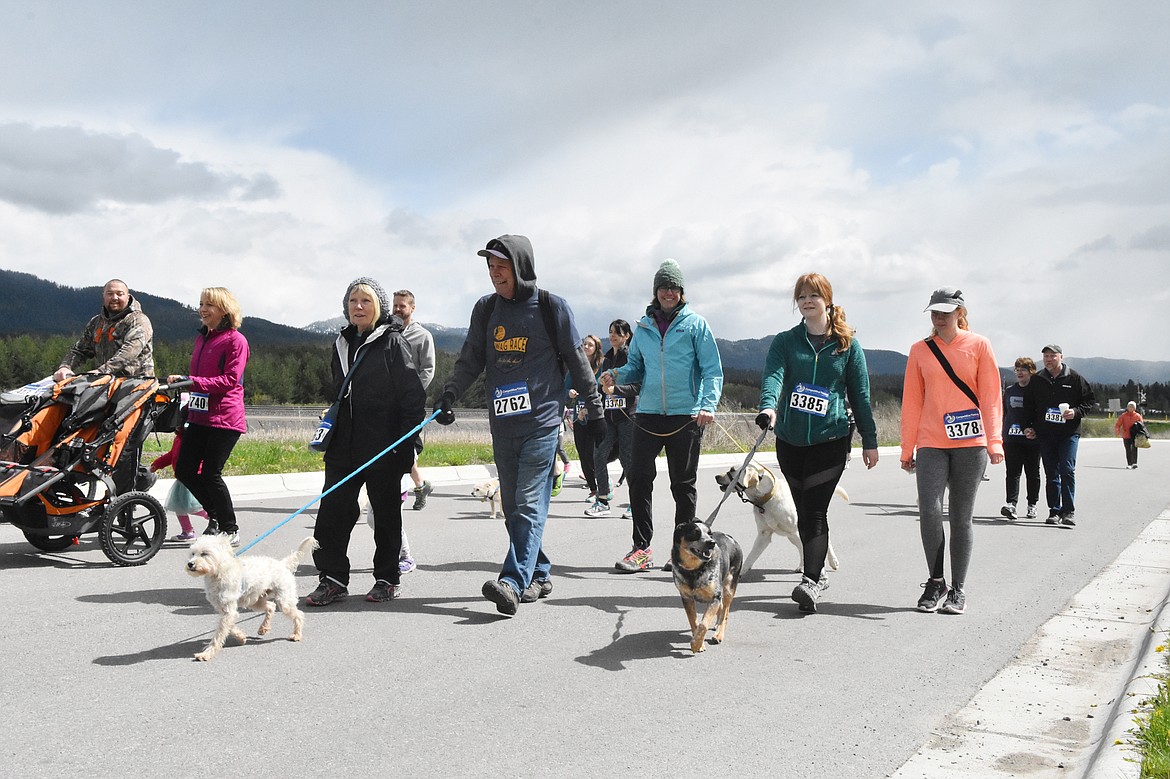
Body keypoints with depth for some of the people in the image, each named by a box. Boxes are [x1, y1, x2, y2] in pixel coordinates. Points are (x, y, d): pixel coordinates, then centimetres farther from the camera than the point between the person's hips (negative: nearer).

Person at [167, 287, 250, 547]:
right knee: (184, 470, 5)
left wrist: (191, 381, -21)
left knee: (210, 474, -7)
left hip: (225, 418, -8)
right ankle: (215, 516, 25)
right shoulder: (202, 338, 17)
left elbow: (230, 380, -16)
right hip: (199, 416, 8)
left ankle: (231, 529, 10)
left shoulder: (236, 340, -8)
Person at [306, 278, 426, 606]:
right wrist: (331, 428, 17)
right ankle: (332, 579, 7)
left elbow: (414, 395, -9)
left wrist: (406, 443, -14)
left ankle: (388, 579, 19)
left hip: (384, 448, -5)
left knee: (386, 513, 7)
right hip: (344, 447, 6)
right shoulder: (342, 343, 13)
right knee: (331, 511, -1)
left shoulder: (392, 342, -6)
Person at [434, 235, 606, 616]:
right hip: (502, 424, 5)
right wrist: (448, 395, -3)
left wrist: (595, 408, 5)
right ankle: (539, 574, 21)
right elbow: (470, 361, 12)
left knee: (530, 503, -13)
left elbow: (577, 361, 3)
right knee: (512, 506, 9)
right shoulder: (485, 309, 10)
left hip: (542, 420, -5)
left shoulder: (552, 307, -1)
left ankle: (513, 582, -20)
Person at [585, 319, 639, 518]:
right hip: (608, 414, 6)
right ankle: (602, 501, 2)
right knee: (599, 455, -5)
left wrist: (615, 389, -20)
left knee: (627, 459, -3)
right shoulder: (607, 359, 19)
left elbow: (638, 386, -11)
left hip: (627, 414, -6)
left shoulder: (632, 356, -3)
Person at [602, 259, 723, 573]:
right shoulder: (643, 326, 12)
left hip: (687, 416, -3)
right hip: (648, 414, 3)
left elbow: (712, 370, -3)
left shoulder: (696, 324, 1)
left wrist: (708, 405, -18)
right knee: (638, 477, -4)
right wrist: (616, 375, -6)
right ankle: (642, 548, 5)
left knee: (684, 484, 6)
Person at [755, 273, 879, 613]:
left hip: (831, 438, -3)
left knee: (815, 511, -13)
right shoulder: (784, 342, 6)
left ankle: (810, 583, -17)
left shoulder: (847, 345, 5)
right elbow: (773, 376, -13)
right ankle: (817, 573, 24)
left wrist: (869, 440, 8)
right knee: (804, 511, 10)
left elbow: (860, 394, 9)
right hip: (790, 439, 3)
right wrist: (768, 406, -33)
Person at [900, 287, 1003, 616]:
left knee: (961, 517, 3)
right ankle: (935, 582, 6)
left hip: (970, 443, -1)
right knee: (929, 509, -12)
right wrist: (907, 449, 8)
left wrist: (994, 441, -10)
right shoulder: (920, 350, 8)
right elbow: (912, 402, 9)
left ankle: (958, 589, 15)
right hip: (931, 444, 1)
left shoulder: (978, 345, 4)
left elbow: (990, 396, 0)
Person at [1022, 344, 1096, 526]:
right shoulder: (1037, 380, 10)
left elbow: (1090, 400, 5)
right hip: (1045, 434, 3)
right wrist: (1028, 426, 9)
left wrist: (1076, 412, -13)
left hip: (1069, 434, -3)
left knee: (1067, 470, -12)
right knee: (1051, 475, 6)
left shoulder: (1074, 378, 1)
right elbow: (1028, 405, 18)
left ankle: (1069, 511, -7)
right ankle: (1054, 511, 12)